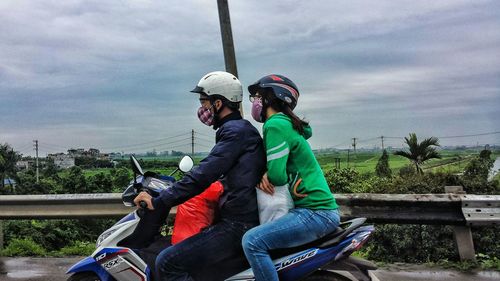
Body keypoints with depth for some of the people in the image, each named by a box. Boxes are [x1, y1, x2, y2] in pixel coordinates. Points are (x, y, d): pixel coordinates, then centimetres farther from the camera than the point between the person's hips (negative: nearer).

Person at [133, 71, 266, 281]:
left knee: (167, 264, -14)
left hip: (238, 226, -11)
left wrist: (159, 202, -17)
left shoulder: (235, 131, -12)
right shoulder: (243, 128, 19)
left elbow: (204, 174, -20)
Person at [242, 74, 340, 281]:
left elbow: (277, 176, -21)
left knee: (252, 241, -22)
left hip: (315, 212, -10)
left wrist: (264, 176, 1)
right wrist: (264, 174, -5)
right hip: (316, 208, 10)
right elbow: (277, 167, 17)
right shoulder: (284, 123, 16)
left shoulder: (275, 124, -14)